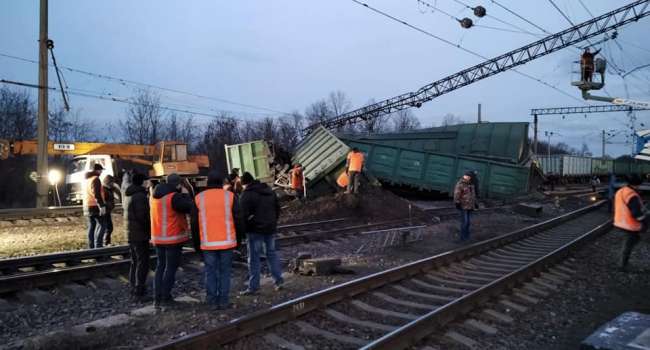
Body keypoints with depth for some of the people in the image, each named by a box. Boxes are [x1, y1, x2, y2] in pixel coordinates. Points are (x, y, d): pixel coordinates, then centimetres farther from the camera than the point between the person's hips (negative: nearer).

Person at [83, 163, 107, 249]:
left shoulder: (88, 179, 18)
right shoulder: (96, 179, -13)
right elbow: (97, 194, -22)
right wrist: (102, 205, -25)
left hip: (87, 206, 9)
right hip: (95, 206, -9)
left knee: (91, 227, 11)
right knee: (101, 225, -7)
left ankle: (91, 247, 11)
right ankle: (98, 246, -14)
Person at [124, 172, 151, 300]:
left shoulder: (127, 195, 12)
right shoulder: (140, 196, -17)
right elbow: (142, 216, -21)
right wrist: (149, 230, -10)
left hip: (130, 234, 10)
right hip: (140, 235, -9)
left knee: (135, 262, 16)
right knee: (143, 262, -6)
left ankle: (133, 288, 22)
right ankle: (139, 291, -6)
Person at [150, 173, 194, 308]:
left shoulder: (154, 196, 9)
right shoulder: (174, 197, -16)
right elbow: (190, 207, -21)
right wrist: (184, 194, -5)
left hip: (158, 238, 7)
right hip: (173, 237, -7)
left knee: (160, 266, 14)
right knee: (171, 267, 2)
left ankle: (157, 297, 14)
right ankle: (165, 297, 3)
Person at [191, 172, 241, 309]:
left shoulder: (198, 198, 3)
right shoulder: (230, 196, -1)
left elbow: (194, 223, 6)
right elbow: (237, 219, 1)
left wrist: (196, 243, 15)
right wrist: (239, 239, 11)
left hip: (208, 243, 1)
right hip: (227, 241, 0)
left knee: (210, 271, 10)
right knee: (225, 271, 8)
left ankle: (213, 301, 11)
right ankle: (223, 301, 9)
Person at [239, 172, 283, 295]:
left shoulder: (246, 194, -11)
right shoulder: (269, 191, 11)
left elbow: (244, 215, -16)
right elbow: (277, 209, 15)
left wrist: (246, 229, -3)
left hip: (255, 230, -6)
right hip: (270, 228, 6)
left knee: (254, 258, 1)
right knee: (272, 253, 16)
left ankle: (253, 286, 5)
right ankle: (279, 281, 17)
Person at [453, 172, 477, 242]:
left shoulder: (470, 184, 11)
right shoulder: (460, 184, -14)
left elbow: (473, 194, 22)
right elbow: (457, 194, -19)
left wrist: (475, 202, 23)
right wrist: (457, 203, -24)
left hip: (469, 206, 8)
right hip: (463, 206, -7)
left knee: (467, 221, 14)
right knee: (464, 222, -8)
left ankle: (466, 236, 24)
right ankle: (463, 237, -2)